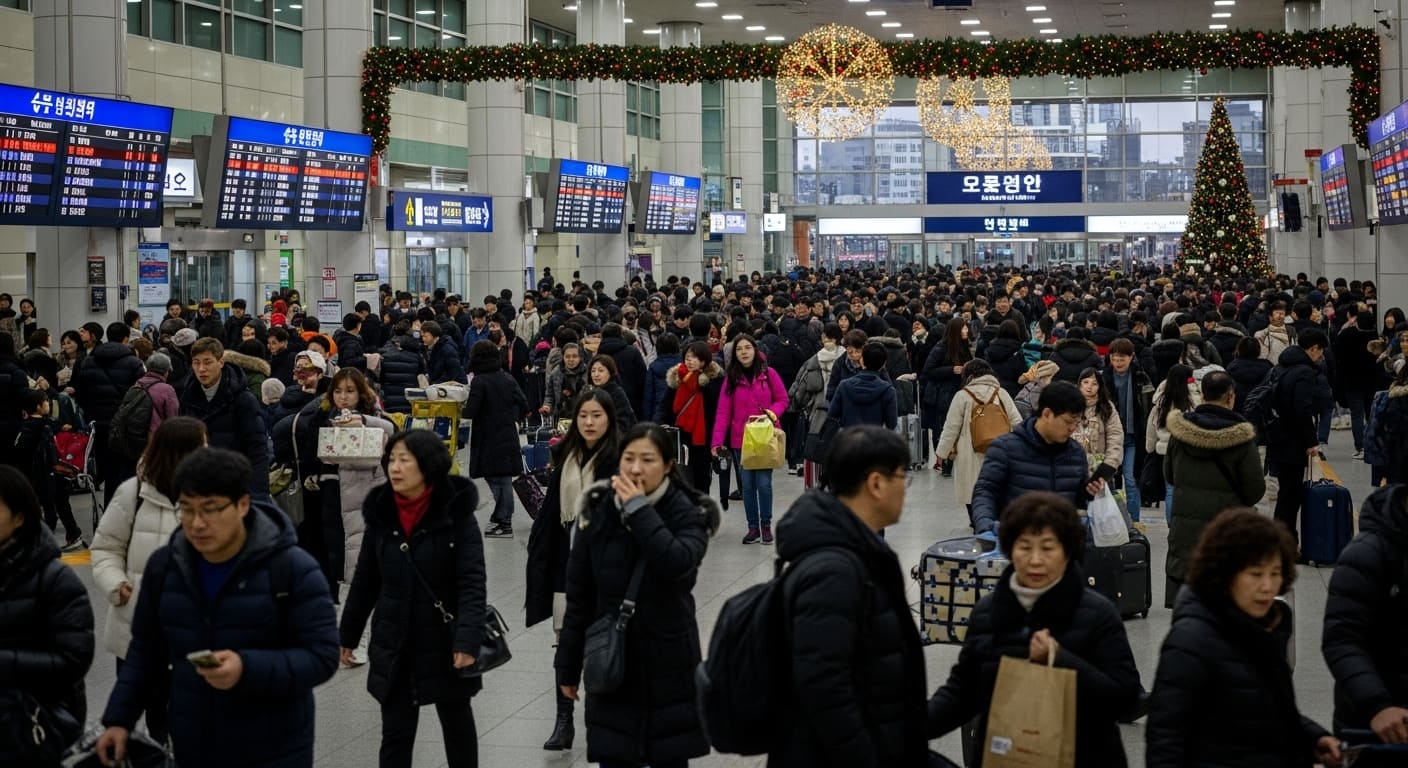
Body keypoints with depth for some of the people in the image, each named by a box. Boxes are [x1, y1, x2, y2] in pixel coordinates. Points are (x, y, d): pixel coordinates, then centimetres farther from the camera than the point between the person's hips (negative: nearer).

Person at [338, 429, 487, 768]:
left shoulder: (456, 513, -13)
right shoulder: (380, 513, -1)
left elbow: (472, 583, -16)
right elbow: (365, 579, 8)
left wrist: (467, 639, -26)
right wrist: (348, 635, 12)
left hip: (445, 642, -3)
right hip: (394, 645, 3)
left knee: (456, 724, 16)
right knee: (395, 734, 5)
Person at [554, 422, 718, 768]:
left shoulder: (687, 513, -6)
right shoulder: (598, 512, -1)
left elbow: (678, 563, -28)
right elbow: (579, 595, 4)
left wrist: (638, 510, -23)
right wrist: (567, 665, 6)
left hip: (669, 662, -1)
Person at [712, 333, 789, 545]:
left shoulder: (768, 374, -3)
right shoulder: (731, 378, 1)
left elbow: (782, 399, 4)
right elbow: (723, 412, -3)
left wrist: (771, 412, -17)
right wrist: (717, 440, -12)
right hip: (741, 440, 2)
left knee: (764, 483, -2)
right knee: (747, 485, 6)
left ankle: (766, 526, 11)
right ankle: (753, 527, 15)